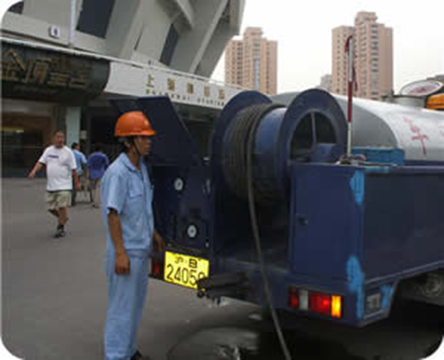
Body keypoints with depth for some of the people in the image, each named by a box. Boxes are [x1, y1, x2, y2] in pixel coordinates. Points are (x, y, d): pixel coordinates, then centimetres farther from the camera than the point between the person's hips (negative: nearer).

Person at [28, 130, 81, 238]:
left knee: (62, 207, -9)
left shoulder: (68, 152, -5)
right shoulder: (48, 150, 9)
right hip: (51, 186, 5)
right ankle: (63, 218, 35)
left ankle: (61, 227, 6)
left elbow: (73, 169, -3)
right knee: (51, 208, 9)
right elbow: (41, 162, 5)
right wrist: (34, 171, -13)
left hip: (64, 186, -5)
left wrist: (77, 183, -2)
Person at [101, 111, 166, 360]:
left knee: (136, 304, 20)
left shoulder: (141, 168, 8)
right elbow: (113, 214, -21)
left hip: (142, 249, 9)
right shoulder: (117, 173, -20)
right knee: (122, 306, 2)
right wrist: (120, 253, -23)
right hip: (126, 252, -9)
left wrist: (153, 233, 22)